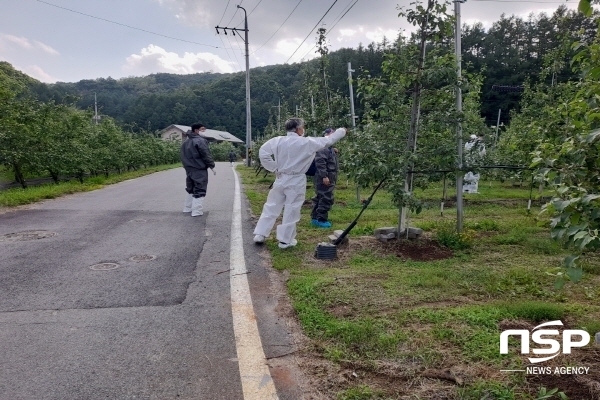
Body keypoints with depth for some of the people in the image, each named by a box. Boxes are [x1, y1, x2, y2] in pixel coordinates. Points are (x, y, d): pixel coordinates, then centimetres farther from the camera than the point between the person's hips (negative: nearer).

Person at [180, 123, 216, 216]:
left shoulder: (185, 142, 13)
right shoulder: (200, 141, -15)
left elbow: (184, 156, 16)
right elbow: (206, 155, -17)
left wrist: (187, 166, 20)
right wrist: (211, 165, -8)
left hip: (189, 169, 9)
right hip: (199, 170, -9)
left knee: (190, 189, 20)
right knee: (199, 190, -4)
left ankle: (187, 208, 26)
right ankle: (196, 211, -7)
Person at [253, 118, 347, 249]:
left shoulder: (278, 140, -3)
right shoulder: (307, 142, -9)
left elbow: (263, 152, -5)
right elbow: (327, 140, 0)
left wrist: (274, 168, 4)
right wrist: (342, 131, 16)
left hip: (280, 178, 3)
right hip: (296, 181, -3)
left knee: (271, 207, 13)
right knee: (291, 211, 6)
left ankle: (259, 234, 17)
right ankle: (285, 240, 14)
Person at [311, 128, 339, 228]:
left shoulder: (329, 147, 20)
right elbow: (320, 161, -23)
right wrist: (324, 176, -25)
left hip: (328, 176, 11)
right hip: (324, 178, -11)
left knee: (319, 197, 14)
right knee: (326, 198, -9)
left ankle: (315, 218, 21)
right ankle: (321, 219, -3)